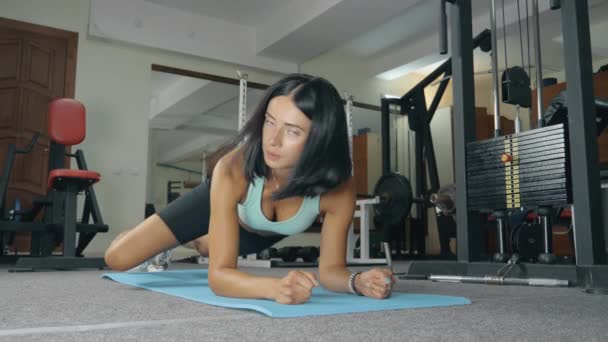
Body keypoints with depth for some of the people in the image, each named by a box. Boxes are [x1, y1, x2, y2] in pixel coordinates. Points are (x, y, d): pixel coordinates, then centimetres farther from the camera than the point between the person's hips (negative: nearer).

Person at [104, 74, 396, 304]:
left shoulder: (339, 189, -39)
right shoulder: (233, 170, -44)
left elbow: (330, 268, -25)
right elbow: (219, 274, -44)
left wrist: (358, 281, -48)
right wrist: (274, 286, -64)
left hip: (264, 234, 2)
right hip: (219, 203, -2)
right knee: (118, 258, -6)